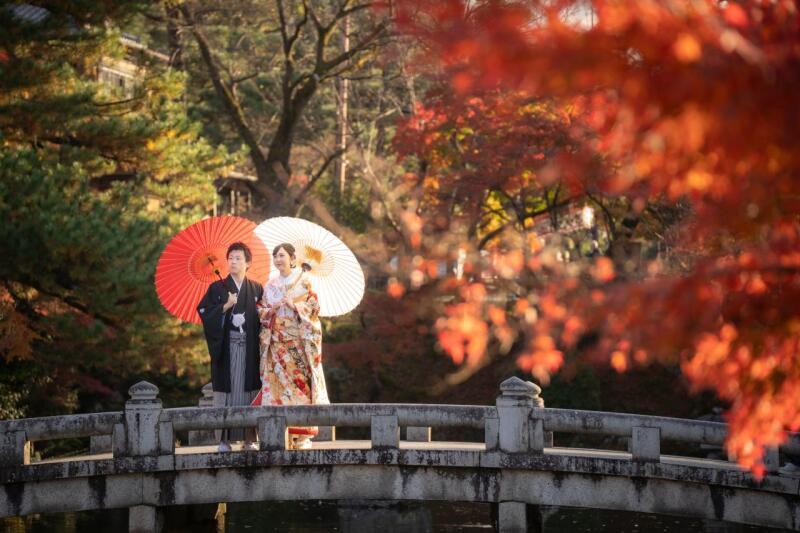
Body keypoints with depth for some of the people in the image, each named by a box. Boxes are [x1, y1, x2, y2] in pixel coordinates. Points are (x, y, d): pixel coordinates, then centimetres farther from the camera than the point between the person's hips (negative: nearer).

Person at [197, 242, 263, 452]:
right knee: (227, 389, -4)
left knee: (249, 389, -2)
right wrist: (225, 306, -14)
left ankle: (249, 437, 0)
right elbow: (205, 313, -2)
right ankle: (225, 438, -3)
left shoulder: (256, 290, 11)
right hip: (226, 347, -1)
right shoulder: (217, 288, 7)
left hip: (249, 349, 1)